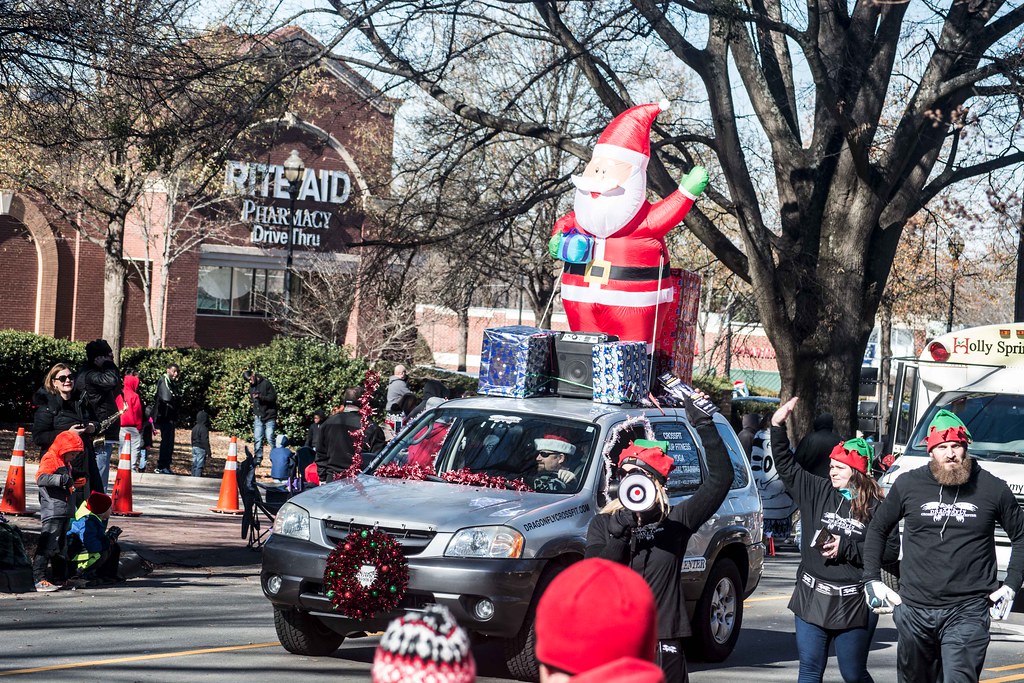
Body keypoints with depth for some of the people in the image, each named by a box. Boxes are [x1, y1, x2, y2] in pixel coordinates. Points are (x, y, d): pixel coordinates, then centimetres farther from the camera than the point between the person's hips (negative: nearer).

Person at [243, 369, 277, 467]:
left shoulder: (266, 383, -8)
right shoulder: (251, 387, 12)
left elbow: (273, 397, -13)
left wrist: (260, 397, -24)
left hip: (269, 416, -6)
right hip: (258, 417, 6)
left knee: (270, 438, -9)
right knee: (257, 439, 1)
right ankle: (258, 459, 5)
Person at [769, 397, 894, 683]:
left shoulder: (875, 507, -8)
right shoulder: (818, 492, 5)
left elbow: (891, 550, -13)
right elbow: (786, 466, 10)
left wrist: (846, 548, -16)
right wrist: (778, 427, 1)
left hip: (853, 605, -4)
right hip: (811, 598, 4)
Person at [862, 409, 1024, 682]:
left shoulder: (993, 489, 0)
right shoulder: (908, 485, 3)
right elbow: (877, 530, 15)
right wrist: (872, 581, 8)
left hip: (967, 612, -3)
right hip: (913, 610, 3)